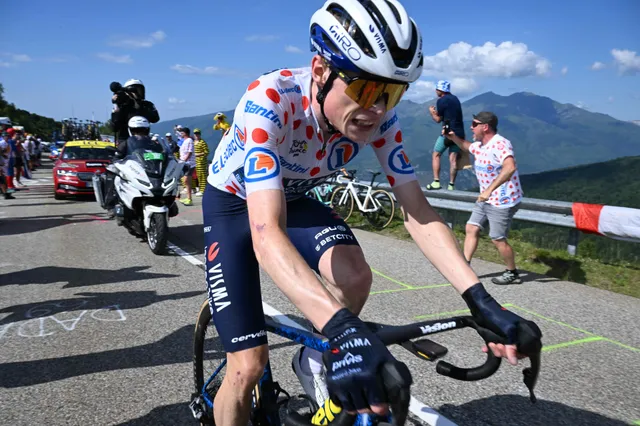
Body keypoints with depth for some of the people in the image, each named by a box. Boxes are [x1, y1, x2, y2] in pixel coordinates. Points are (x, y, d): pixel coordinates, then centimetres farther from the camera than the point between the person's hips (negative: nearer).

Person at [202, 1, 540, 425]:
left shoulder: (379, 115, -21)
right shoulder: (269, 100, -37)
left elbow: (418, 212, -21)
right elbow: (266, 232, -47)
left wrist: (480, 299, -34)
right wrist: (343, 329, -60)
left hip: (294, 198, 4)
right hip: (234, 203, -4)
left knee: (355, 276, -26)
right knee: (250, 365, -11)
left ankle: (314, 362, 6)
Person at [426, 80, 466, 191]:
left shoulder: (441, 100, -6)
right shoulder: (455, 98, 17)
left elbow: (438, 119, -2)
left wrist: (431, 111, 15)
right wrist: (436, 111, 22)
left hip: (448, 132, -6)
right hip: (459, 133, 6)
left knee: (436, 155, 7)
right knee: (453, 159, 5)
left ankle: (436, 182, -1)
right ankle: (451, 185, 2)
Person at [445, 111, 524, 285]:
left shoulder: (500, 144, -24)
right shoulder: (480, 145, 7)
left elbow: (510, 167, -41)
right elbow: (467, 147, 31)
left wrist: (489, 189, -45)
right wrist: (453, 137, 12)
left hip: (503, 202, -9)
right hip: (486, 199, 10)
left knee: (498, 239, -2)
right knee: (471, 228, 9)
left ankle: (512, 274, 18)